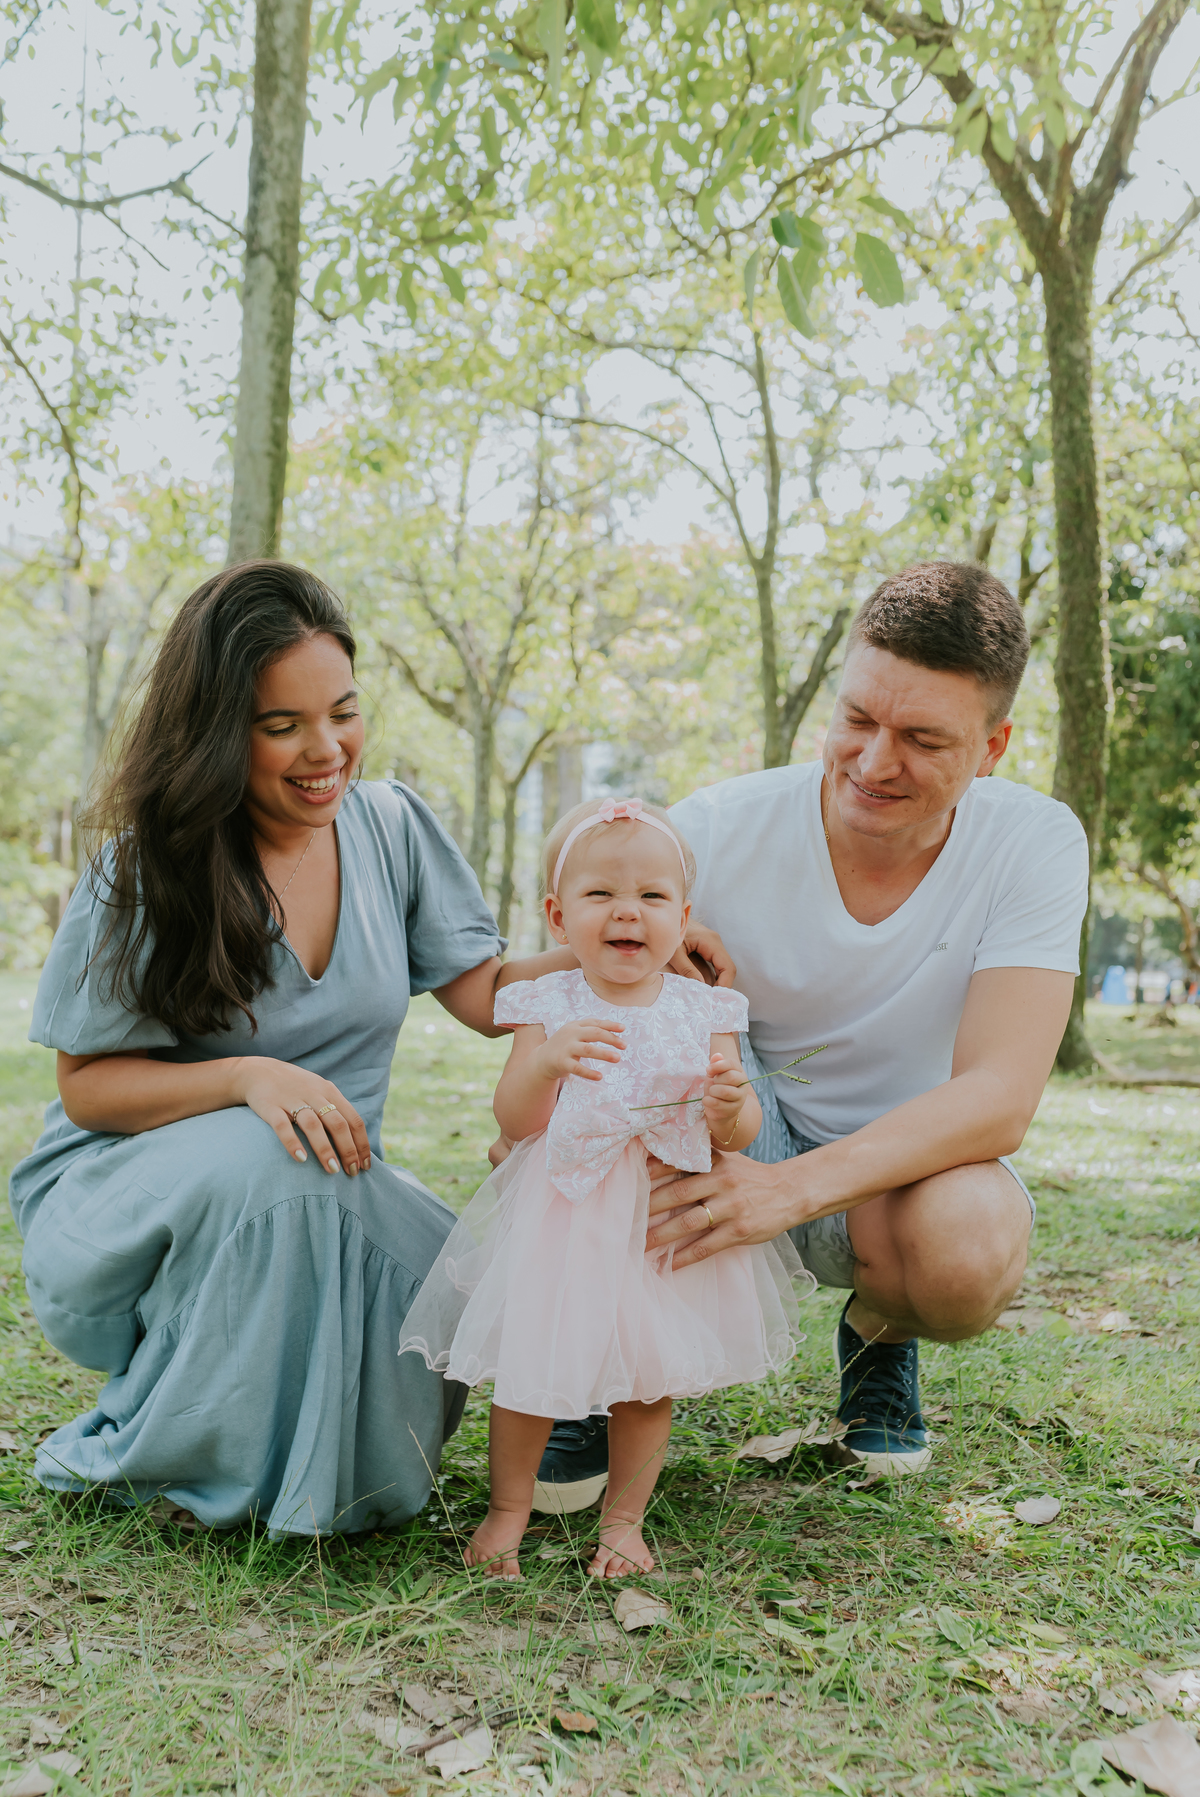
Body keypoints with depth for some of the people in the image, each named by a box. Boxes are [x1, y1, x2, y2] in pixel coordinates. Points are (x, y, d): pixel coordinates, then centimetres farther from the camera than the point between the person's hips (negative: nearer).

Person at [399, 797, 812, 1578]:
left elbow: (743, 1130, 0)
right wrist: (547, 1062, -30)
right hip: (560, 1221, -1)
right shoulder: (549, 1007, -5)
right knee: (529, 1372, 7)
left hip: (666, 1224, 1)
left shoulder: (703, 1010, -1)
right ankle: (509, 1508, 32)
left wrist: (730, 1107, -23)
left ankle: (624, 1518, 33)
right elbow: (515, 1122, -12)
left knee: (651, 1378, 10)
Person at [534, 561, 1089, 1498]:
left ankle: (880, 1333, 6)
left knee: (970, 1247, -36)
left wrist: (795, 1186, -42)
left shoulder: (1036, 844, -18)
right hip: (739, 1139, 0)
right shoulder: (718, 831, -19)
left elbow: (999, 1096, -27)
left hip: (914, 1161, 0)